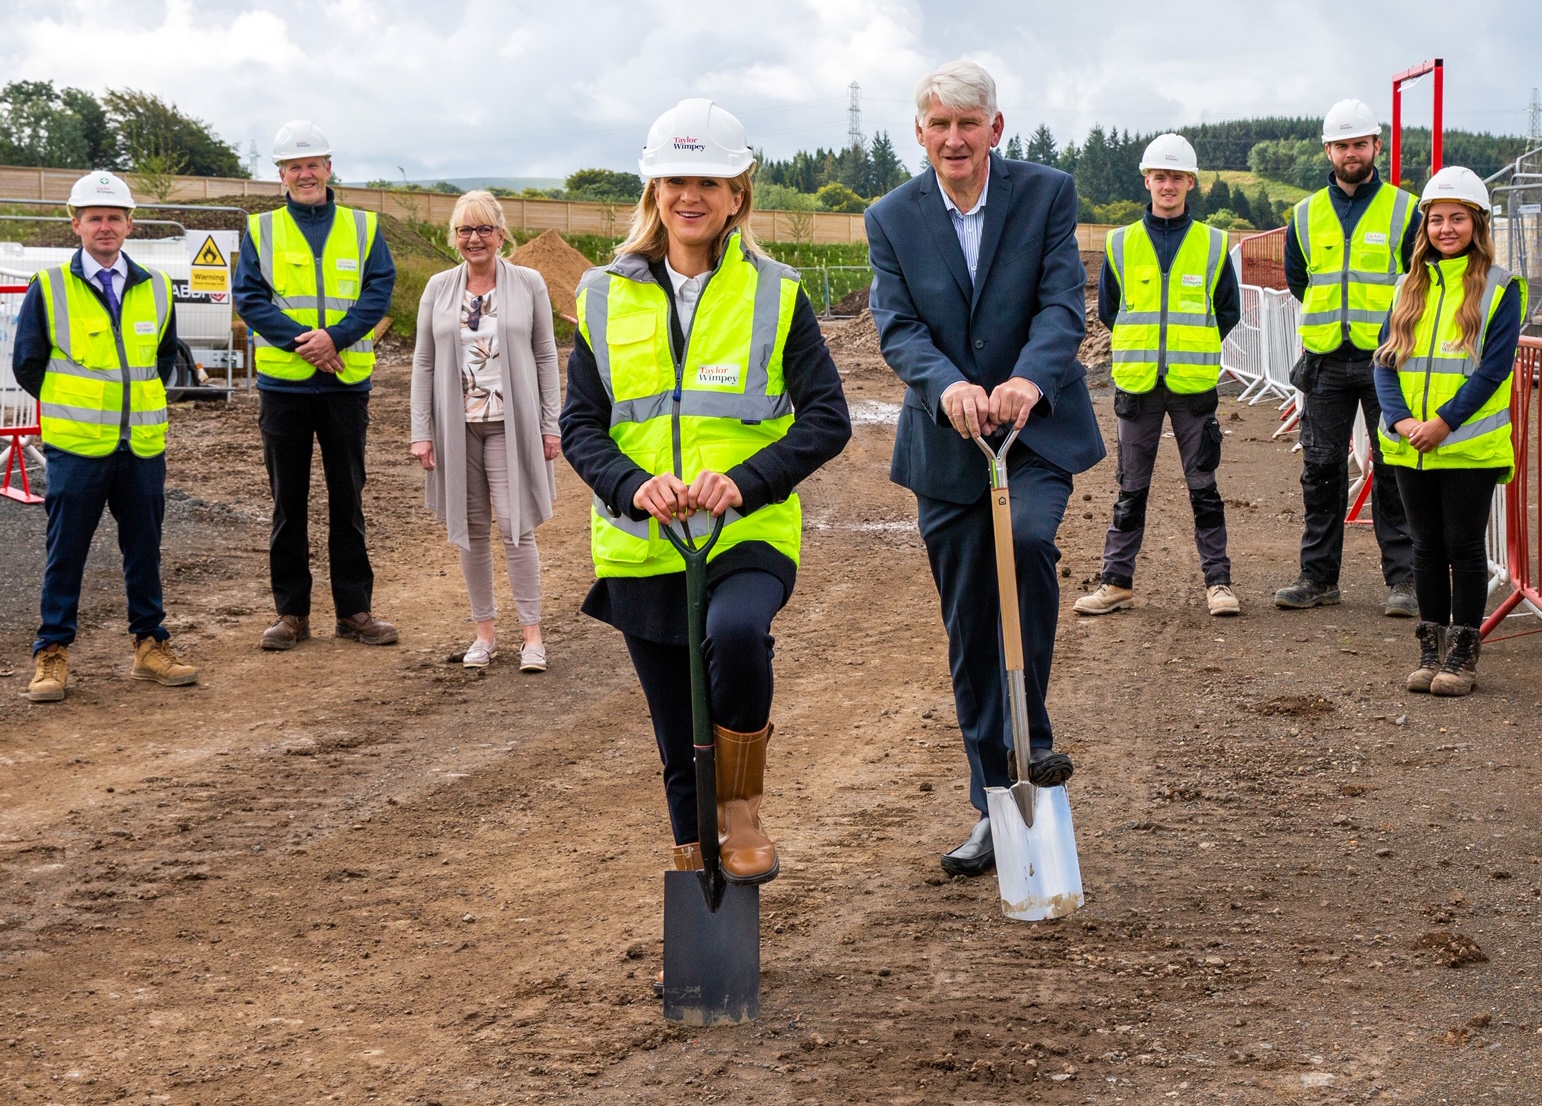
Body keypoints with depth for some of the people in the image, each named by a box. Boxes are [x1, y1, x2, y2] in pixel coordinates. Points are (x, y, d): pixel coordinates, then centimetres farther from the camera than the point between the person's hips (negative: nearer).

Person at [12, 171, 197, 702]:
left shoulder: (155, 288, 7)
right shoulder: (48, 288, -2)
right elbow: (26, 364, 4)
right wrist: (71, 406, 7)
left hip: (143, 444, 3)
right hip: (75, 445, -3)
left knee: (144, 548, 10)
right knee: (65, 552, 2)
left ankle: (150, 646, 20)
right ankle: (52, 655, 9)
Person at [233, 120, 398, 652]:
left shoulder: (362, 228, 7)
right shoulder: (260, 231, 6)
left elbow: (379, 291, -3)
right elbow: (249, 297, -3)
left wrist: (335, 336, -18)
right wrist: (299, 340, -17)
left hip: (347, 382, 0)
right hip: (283, 383, 0)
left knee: (347, 498, 6)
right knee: (288, 502, 5)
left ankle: (355, 608, 13)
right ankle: (291, 611, 12)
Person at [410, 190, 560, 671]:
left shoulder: (528, 284, 1)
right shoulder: (439, 288, 6)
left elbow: (546, 357, 3)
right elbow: (423, 362, 7)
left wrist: (550, 425, -2)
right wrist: (421, 432, 1)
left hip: (511, 425, -2)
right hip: (456, 426, 2)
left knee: (517, 527, -5)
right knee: (471, 529, 7)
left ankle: (532, 633, 1)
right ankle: (484, 631, 15)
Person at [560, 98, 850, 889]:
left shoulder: (775, 296, 1)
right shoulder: (606, 299, 6)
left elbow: (827, 419, -3)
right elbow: (579, 425, 5)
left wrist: (743, 481, -20)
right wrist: (633, 487, -16)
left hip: (749, 537, -3)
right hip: (643, 550, 3)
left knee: (735, 632, -34)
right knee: (679, 743, 8)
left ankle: (742, 812, -13)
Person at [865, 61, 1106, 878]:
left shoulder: (1047, 195, -3)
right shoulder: (892, 220, 1)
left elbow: (1064, 303, -13)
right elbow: (897, 327, -10)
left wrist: (1028, 379, -33)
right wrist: (948, 386, -32)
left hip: (1037, 428, -2)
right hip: (947, 444, 2)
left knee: (1028, 537, -31)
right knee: (969, 630, 7)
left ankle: (1029, 738, -13)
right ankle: (996, 805, 19)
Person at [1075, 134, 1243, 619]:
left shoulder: (1212, 245, 3)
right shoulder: (1121, 244, 5)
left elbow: (1229, 311, 10)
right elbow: (1107, 310, 13)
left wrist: (1194, 350, 7)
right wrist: (1141, 350, 10)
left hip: (1194, 384, -1)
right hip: (1137, 383, 1)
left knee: (1203, 486, 3)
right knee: (1131, 488, 7)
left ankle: (1218, 580, 9)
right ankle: (1117, 581, 13)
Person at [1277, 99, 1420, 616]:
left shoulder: (1403, 210, 2)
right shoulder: (1306, 215, 9)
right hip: (1327, 361, 3)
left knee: (1394, 471, -1)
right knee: (1321, 470, 5)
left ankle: (1403, 578, 4)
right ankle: (1318, 576, 12)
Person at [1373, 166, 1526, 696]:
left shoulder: (1499, 288, -3)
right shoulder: (1410, 288, 11)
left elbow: (1494, 368, -11)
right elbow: (1385, 358, 5)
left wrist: (1442, 423, -17)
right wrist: (1400, 419, -11)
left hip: (1470, 447, -4)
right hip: (1410, 447, 4)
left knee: (1464, 547, 1)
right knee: (1427, 546, 10)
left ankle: (1463, 655, 9)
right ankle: (1431, 651, 17)